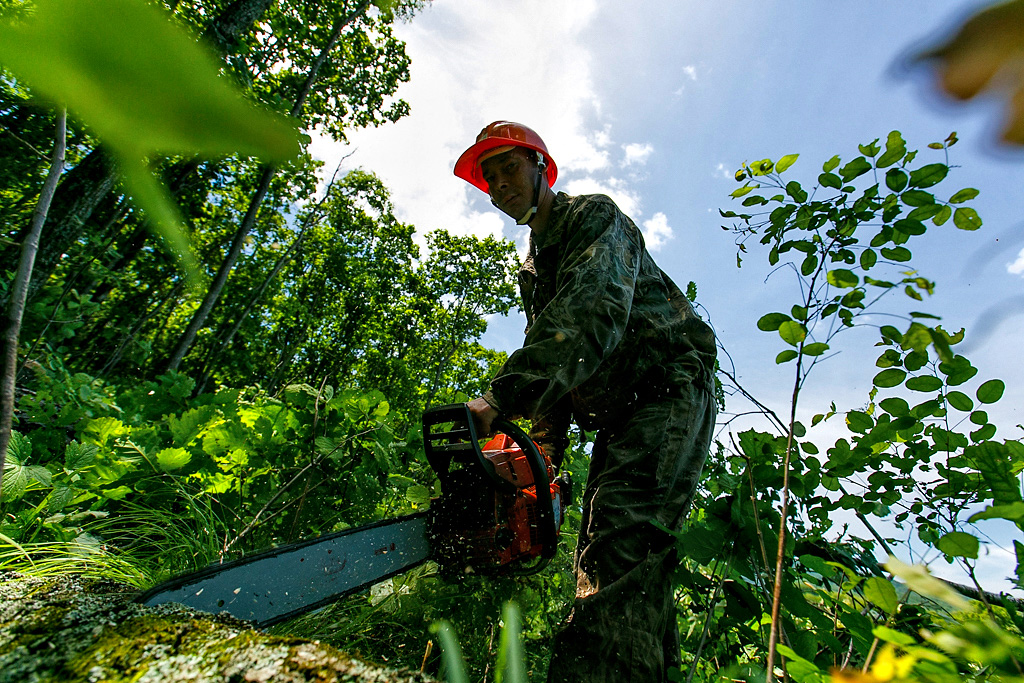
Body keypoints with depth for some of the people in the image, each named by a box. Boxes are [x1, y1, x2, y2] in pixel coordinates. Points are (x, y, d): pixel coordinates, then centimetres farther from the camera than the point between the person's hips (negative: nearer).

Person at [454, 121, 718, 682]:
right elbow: (553, 369, 15)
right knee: (616, 557, 2)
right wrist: (541, 466, 3)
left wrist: (498, 397, -36)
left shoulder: (593, 216, -3)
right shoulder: (532, 274, 21)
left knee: (623, 523, -28)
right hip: (618, 418, 8)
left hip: (669, 387, -8)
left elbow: (594, 311, -25)